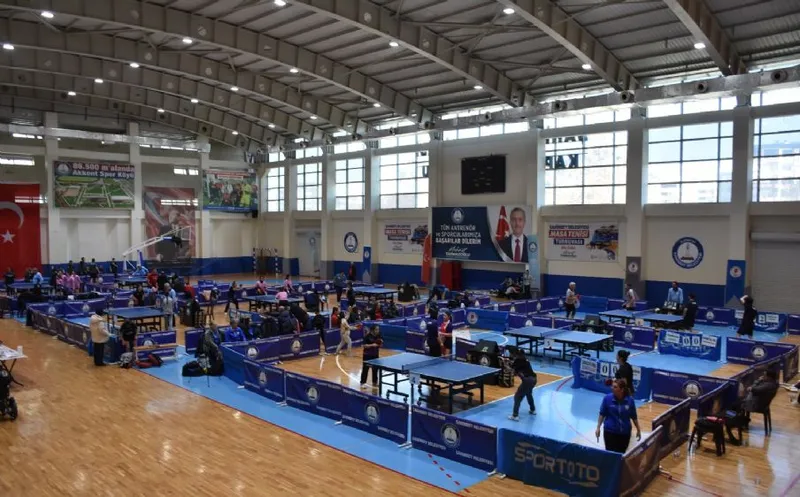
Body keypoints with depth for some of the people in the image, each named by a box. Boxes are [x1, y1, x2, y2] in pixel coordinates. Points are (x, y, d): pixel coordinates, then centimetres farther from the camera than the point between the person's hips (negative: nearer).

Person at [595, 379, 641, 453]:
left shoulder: (630, 400, -7)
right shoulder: (607, 398, -10)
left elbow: (634, 417, 6)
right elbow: (602, 414, -1)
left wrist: (638, 430, 10)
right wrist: (598, 428, -3)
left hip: (625, 433, 1)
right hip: (610, 432, -1)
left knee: (621, 454, 7)